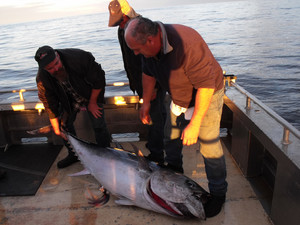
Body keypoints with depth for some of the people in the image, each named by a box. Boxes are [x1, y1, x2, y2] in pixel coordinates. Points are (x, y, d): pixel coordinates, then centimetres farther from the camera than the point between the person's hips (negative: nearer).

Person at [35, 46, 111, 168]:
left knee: (98, 125, -10)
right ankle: (73, 155, 27)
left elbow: (98, 78, -24)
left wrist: (92, 102, -16)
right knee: (64, 124, 4)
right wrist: (57, 129, -10)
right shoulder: (42, 79, -25)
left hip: (91, 94, -3)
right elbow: (50, 105, -14)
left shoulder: (79, 57, -37)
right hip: (69, 100, 4)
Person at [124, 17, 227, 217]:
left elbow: (206, 85, -33)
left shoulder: (186, 44, -38)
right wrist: (146, 102, 7)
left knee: (209, 144, -8)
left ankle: (218, 194, 14)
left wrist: (194, 124, -32)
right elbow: (148, 73, 5)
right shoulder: (150, 46, -15)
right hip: (180, 97, 7)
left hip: (207, 94, -7)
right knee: (171, 138, 14)